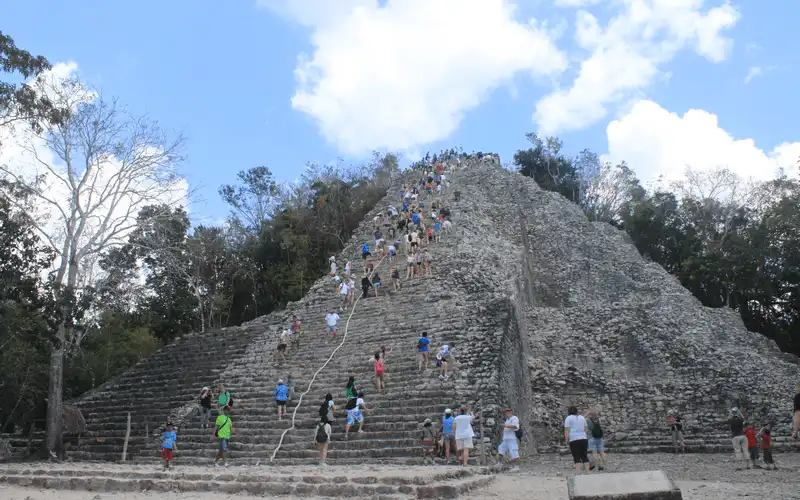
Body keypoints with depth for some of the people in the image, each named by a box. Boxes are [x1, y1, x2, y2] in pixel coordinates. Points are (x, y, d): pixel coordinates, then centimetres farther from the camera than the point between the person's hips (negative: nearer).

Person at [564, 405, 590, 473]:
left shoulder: (568, 418, 3)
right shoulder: (582, 417, 18)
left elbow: (566, 431, -5)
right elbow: (586, 429, 14)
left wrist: (567, 442, -4)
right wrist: (587, 439, 17)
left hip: (574, 440, -4)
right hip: (583, 439, 4)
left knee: (576, 458, -3)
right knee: (584, 456, 8)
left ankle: (578, 473, -12)